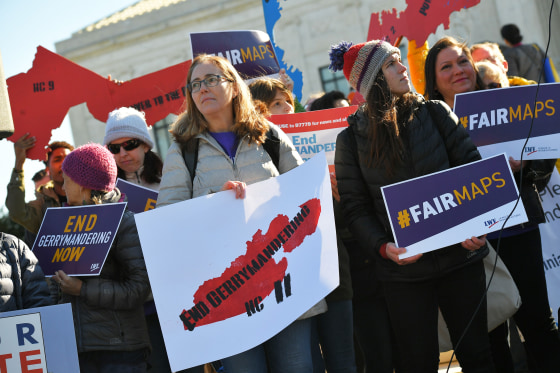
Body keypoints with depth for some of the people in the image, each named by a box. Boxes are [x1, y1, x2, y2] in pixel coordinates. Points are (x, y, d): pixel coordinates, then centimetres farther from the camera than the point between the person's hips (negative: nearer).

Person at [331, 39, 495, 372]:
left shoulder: (436, 113, 3)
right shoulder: (352, 138, -1)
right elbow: (356, 208, -2)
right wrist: (384, 248, -18)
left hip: (461, 255, 2)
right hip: (404, 268, -1)